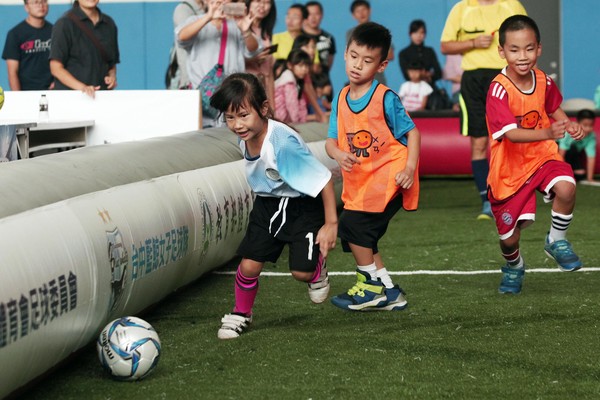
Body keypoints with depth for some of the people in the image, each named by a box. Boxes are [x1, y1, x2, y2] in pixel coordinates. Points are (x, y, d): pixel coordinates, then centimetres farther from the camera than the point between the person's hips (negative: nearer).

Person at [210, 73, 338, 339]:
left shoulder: (283, 143, -34)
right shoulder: (244, 137, -12)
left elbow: (324, 180, -27)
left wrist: (331, 224, -22)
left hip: (303, 206, -5)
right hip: (267, 204, 5)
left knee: (301, 272, -11)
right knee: (249, 265, -3)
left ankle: (318, 269, 26)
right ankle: (240, 314, 22)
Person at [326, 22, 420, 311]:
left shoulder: (385, 98, -10)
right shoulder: (341, 99, 6)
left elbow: (412, 132, -5)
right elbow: (331, 140, 4)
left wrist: (410, 167, -17)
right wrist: (339, 155, -18)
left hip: (388, 177, -7)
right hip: (358, 181, 7)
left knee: (350, 223, -17)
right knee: (362, 238, 12)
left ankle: (372, 287, -1)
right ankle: (389, 294, 25)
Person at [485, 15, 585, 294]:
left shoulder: (544, 81, -7)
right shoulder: (499, 90, -23)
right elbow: (512, 134, -33)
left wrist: (569, 125, -7)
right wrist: (548, 133, -49)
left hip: (542, 157, 3)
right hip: (509, 169, -3)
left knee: (566, 188, -31)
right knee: (509, 238, 6)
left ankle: (557, 241, -3)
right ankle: (514, 266, 44)